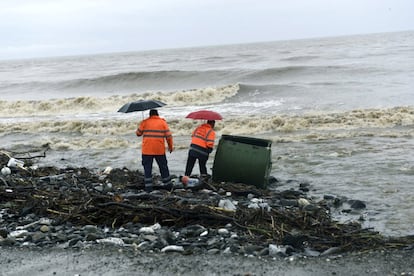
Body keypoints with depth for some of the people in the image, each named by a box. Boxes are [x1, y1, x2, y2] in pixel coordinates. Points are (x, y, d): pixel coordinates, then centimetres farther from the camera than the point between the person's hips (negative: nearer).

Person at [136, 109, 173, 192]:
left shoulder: (145, 122, -1)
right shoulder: (163, 122, 2)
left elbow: (138, 133, 6)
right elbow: (168, 136, -1)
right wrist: (171, 146, 11)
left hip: (147, 150, -1)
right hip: (160, 150, 1)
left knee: (147, 168, 4)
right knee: (163, 167, 14)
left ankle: (148, 186, 0)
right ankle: (167, 184, 22)